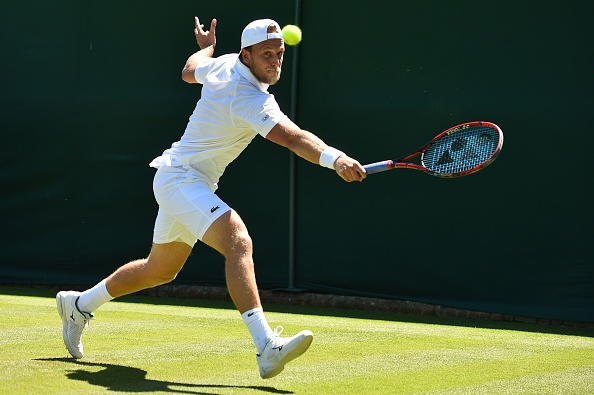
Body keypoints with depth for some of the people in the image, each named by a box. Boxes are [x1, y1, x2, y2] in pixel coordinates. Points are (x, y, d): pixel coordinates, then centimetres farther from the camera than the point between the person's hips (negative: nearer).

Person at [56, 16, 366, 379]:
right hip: (181, 180, -11)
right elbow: (292, 137, -41)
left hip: (181, 180, 11)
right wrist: (335, 159, -55)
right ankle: (267, 348, -47)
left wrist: (207, 47, 44)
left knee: (160, 270, 26)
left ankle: (80, 304, 45)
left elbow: (189, 71, 24)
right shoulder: (249, 98, -26)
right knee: (238, 242, -33)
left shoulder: (223, 65, 2)